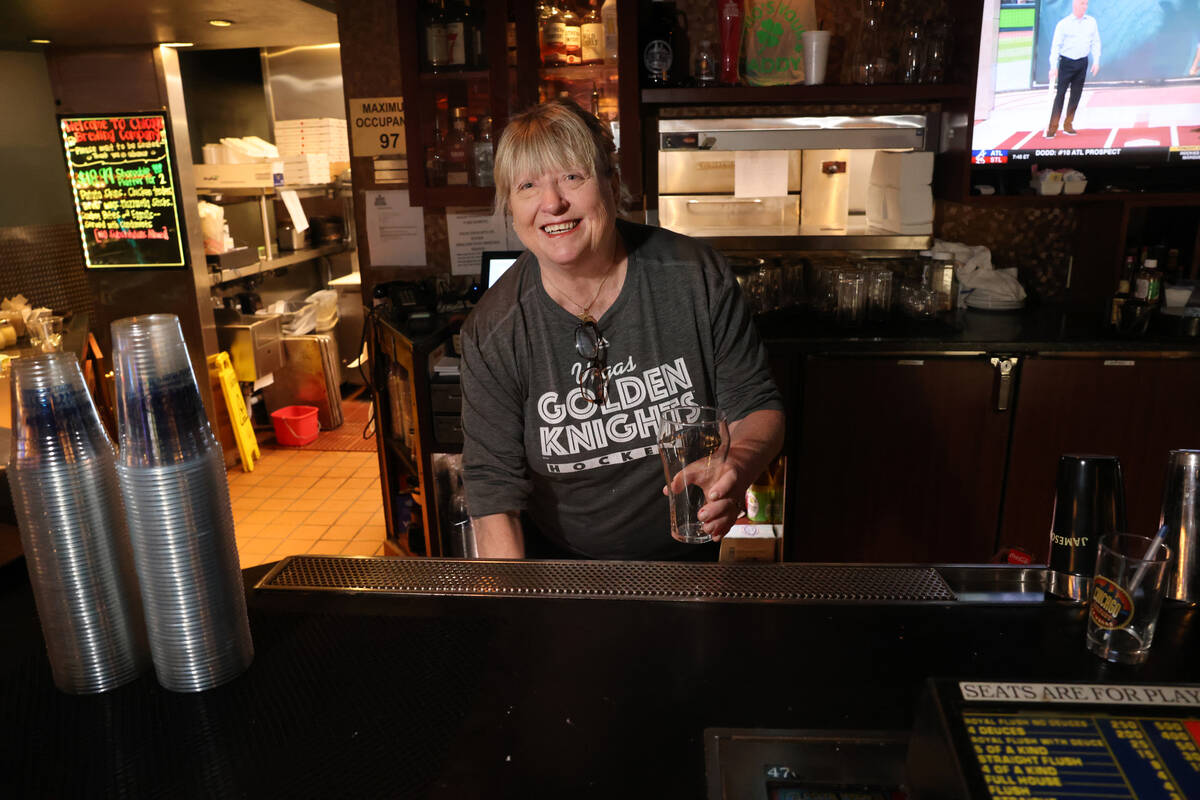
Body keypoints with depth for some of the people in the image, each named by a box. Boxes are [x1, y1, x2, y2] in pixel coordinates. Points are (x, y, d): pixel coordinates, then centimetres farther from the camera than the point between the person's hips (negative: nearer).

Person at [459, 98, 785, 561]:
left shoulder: (698, 278, -17)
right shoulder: (491, 334, -18)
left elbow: (757, 405, -10)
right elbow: (494, 489, -16)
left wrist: (738, 467, -32)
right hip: (557, 555, 0)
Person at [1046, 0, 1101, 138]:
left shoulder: (1091, 22, 7)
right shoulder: (1063, 23, -5)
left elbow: (1095, 42, 11)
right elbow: (1055, 45, -9)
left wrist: (1096, 61, 2)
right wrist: (1053, 66, -17)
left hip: (1082, 63, 4)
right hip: (1066, 62, -4)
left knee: (1076, 95, 5)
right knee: (1060, 94, -8)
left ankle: (1068, 125, 12)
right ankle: (1052, 127, -7)